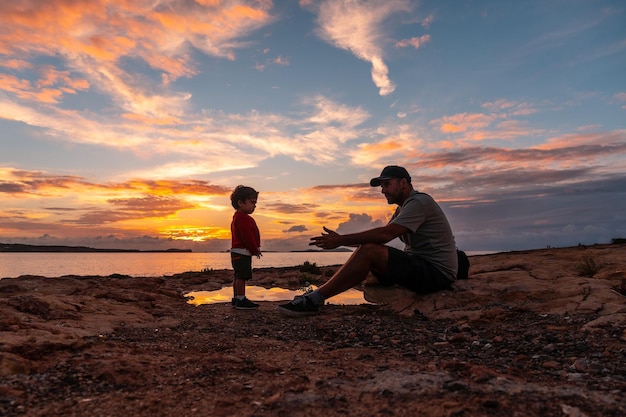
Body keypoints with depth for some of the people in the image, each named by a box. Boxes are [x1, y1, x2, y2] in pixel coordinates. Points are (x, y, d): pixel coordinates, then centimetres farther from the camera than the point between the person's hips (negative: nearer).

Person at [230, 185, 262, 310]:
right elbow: (247, 236, -20)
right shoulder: (242, 218, -15)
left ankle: (236, 298, 21)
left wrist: (255, 249, 17)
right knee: (242, 276, -9)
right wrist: (255, 250, -13)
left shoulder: (238, 217, 21)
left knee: (238, 276, 14)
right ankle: (241, 300, -6)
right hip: (242, 252, -11)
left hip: (238, 252, 11)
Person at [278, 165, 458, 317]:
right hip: (420, 266, 10)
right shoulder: (404, 208, 20)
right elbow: (383, 234, 10)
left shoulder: (419, 201, -13)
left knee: (369, 251, -26)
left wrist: (341, 240, -21)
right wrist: (339, 240, -1)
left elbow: (385, 234, -24)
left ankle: (314, 299, -24)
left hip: (437, 272, -10)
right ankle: (315, 297, -6)